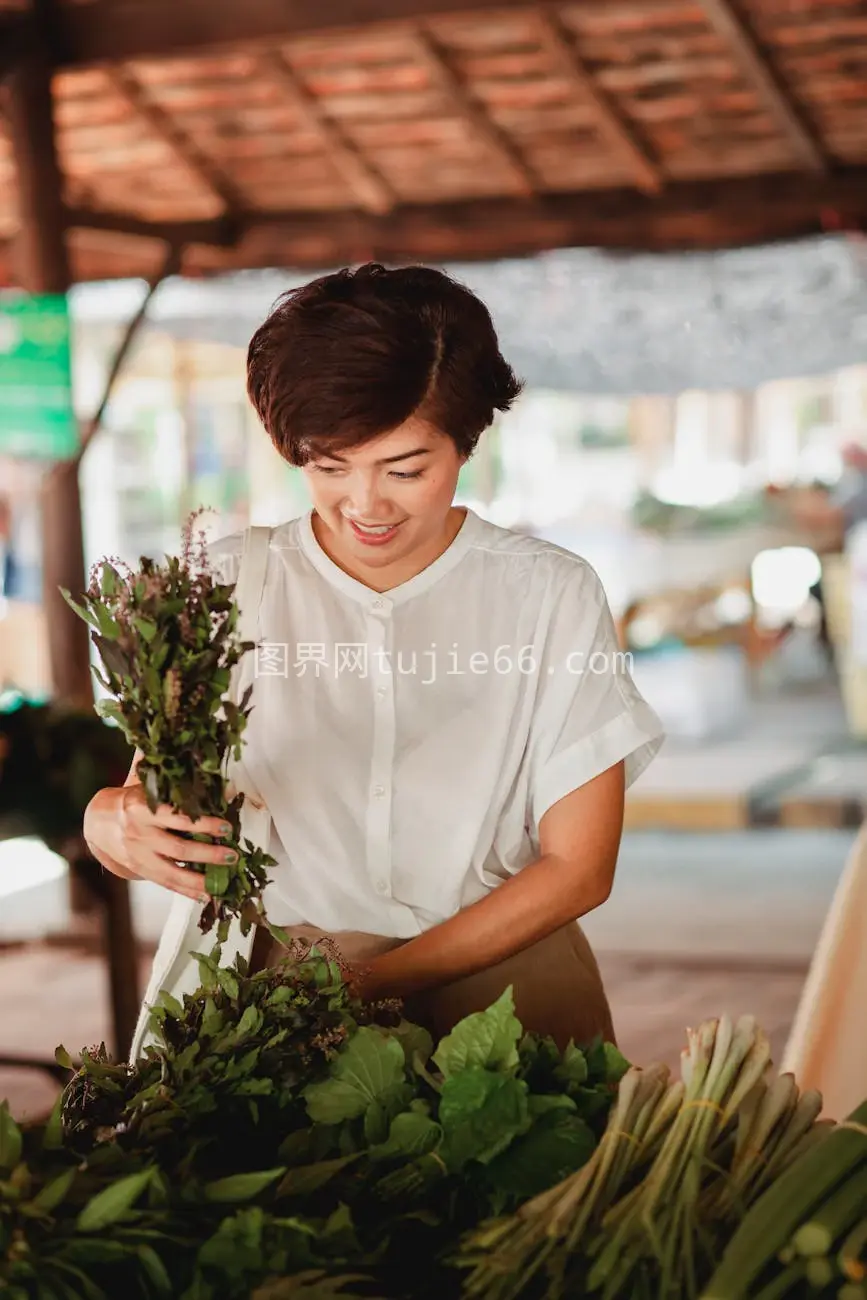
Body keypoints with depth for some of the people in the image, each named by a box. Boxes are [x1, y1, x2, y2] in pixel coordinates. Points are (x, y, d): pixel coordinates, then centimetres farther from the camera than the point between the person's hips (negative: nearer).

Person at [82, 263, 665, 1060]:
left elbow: (578, 866, -1)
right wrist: (116, 827, -26)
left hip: (493, 972, 0)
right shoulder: (222, 589, 1)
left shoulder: (552, 597, -2)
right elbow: (144, 797, 0)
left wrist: (378, 984, -12)